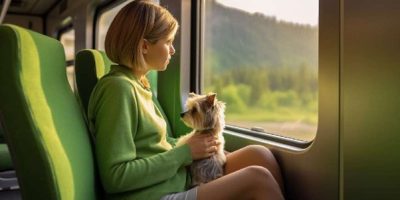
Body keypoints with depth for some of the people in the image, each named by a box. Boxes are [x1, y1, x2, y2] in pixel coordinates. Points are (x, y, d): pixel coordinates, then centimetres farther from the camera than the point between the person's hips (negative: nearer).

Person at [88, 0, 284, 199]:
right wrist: (185, 152, -15)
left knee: (258, 155, -3)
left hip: (177, 182, 9)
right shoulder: (118, 88, -16)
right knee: (258, 178, -17)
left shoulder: (138, 84, 13)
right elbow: (115, 177, -21)